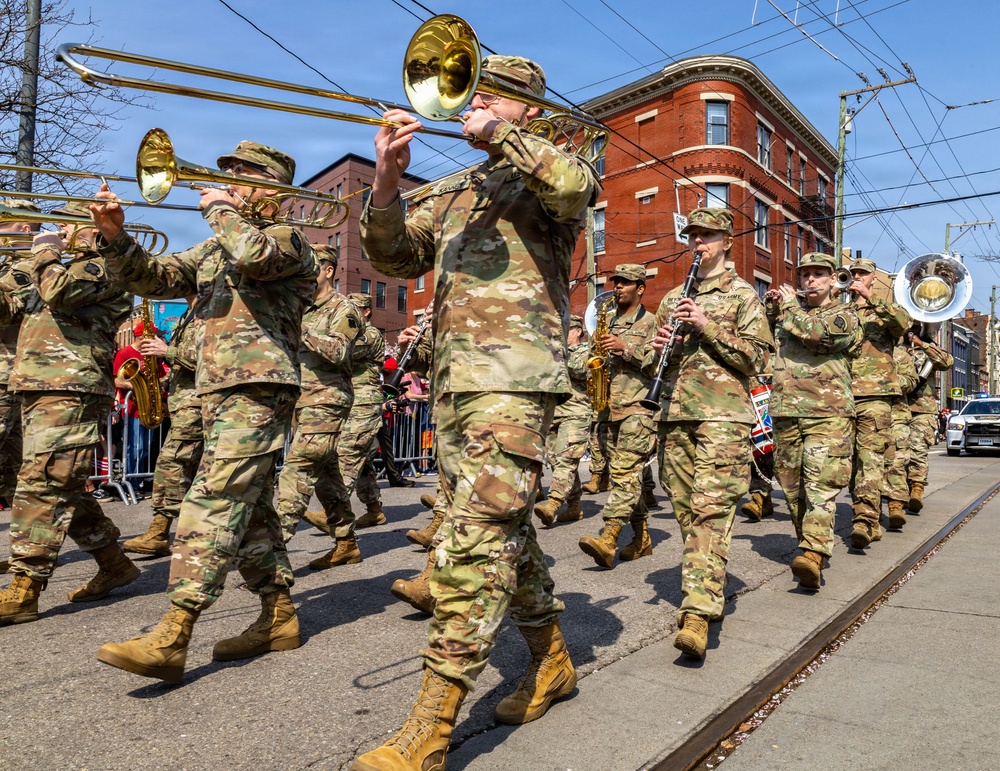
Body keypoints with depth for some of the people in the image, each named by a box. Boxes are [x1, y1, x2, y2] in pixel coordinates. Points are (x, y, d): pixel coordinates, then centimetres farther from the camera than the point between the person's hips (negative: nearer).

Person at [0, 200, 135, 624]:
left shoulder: (100, 265, -2)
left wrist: (45, 254, -2)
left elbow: (58, 294, -19)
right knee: (64, 489, 12)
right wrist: (36, 260, 15)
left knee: (40, 485, -14)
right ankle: (114, 564, 21)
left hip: (70, 391, -10)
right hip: (38, 390, 10)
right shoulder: (60, 267, 28)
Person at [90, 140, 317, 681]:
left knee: (212, 504, -16)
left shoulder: (287, 239, -1)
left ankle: (171, 639, -15)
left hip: (257, 392, -9)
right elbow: (155, 278, 16)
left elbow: (253, 254, -24)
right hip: (218, 392, 9)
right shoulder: (215, 250, 25)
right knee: (247, 508, 10)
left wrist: (219, 209, -6)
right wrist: (115, 237, -1)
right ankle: (279, 617, 19)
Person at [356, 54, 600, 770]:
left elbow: (577, 184, -19)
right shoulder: (453, 192, 25)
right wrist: (387, 184, -2)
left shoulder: (545, 173, 7)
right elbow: (394, 258, 13)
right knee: (504, 531, 14)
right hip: (451, 380, 8)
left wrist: (498, 132, -10)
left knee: (474, 541, -15)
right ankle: (553, 661, 31)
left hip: (514, 377, -8)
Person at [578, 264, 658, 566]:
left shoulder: (650, 322, 3)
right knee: (629, 474, 9)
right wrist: (597, 353, 6)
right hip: (612, 409, 7)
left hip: (639, 408, -7)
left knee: (625, 470, -17)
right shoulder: (610, 324, 22)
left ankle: (608, 538, -26)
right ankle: (642, 538, 18)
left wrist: (626, 347, -16)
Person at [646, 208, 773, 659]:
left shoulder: (743, 294, 6)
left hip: (723, 414, -5)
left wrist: (707, 325, -13)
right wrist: (657, 351, 0)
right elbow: (652, 362, 24)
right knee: (685, 509, 6)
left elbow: (757, 357, -4)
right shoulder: (672, 298, 21)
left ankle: (698, 613, -21)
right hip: (675, 413, 6)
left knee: (711, 509, -15)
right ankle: (708, 590, 20)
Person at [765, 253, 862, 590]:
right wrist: (771, 308, 17)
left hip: (828, 413, -5)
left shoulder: (844, 315, 6)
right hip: (785, 412, 5)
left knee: (821, 485, -15)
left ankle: (812, 556, -24)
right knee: (792, 486, 8)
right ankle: (806, 540, 22)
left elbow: (816, 333, -16)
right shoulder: (788, 312, 22)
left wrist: (789, 304, -1)